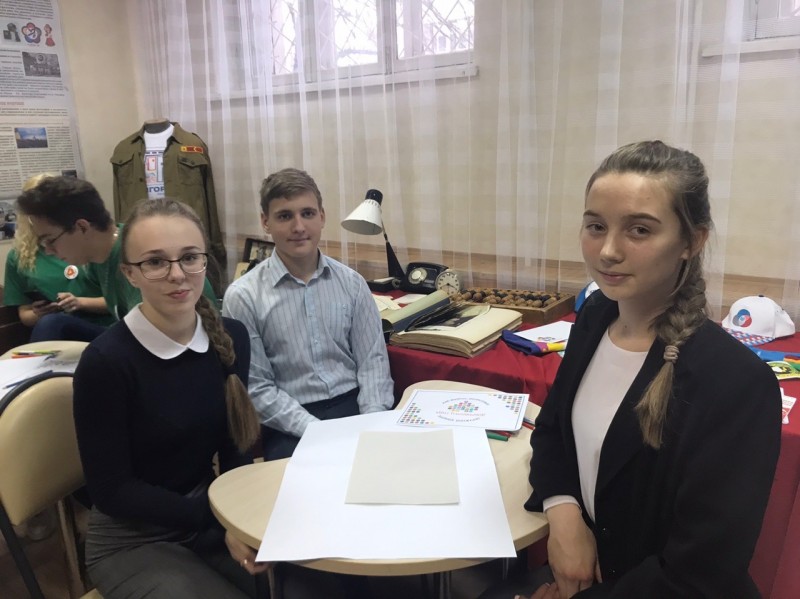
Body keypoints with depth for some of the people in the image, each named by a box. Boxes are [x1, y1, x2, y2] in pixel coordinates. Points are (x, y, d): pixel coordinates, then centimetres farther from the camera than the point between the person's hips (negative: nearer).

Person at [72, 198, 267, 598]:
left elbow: (234, 447, 1)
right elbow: (111, 490, -14)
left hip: (211, 515, 4)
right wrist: (221, 523, -22)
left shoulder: (230, 337, -7)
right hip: (134, 540, -3)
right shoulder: (105, 361, -20)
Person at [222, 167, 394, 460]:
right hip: (290, 425, -2)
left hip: (353, 404, 3)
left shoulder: (352, 283, 3)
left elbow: (373, 359, 4)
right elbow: (257, 388, -5)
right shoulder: (243, 296, -5)